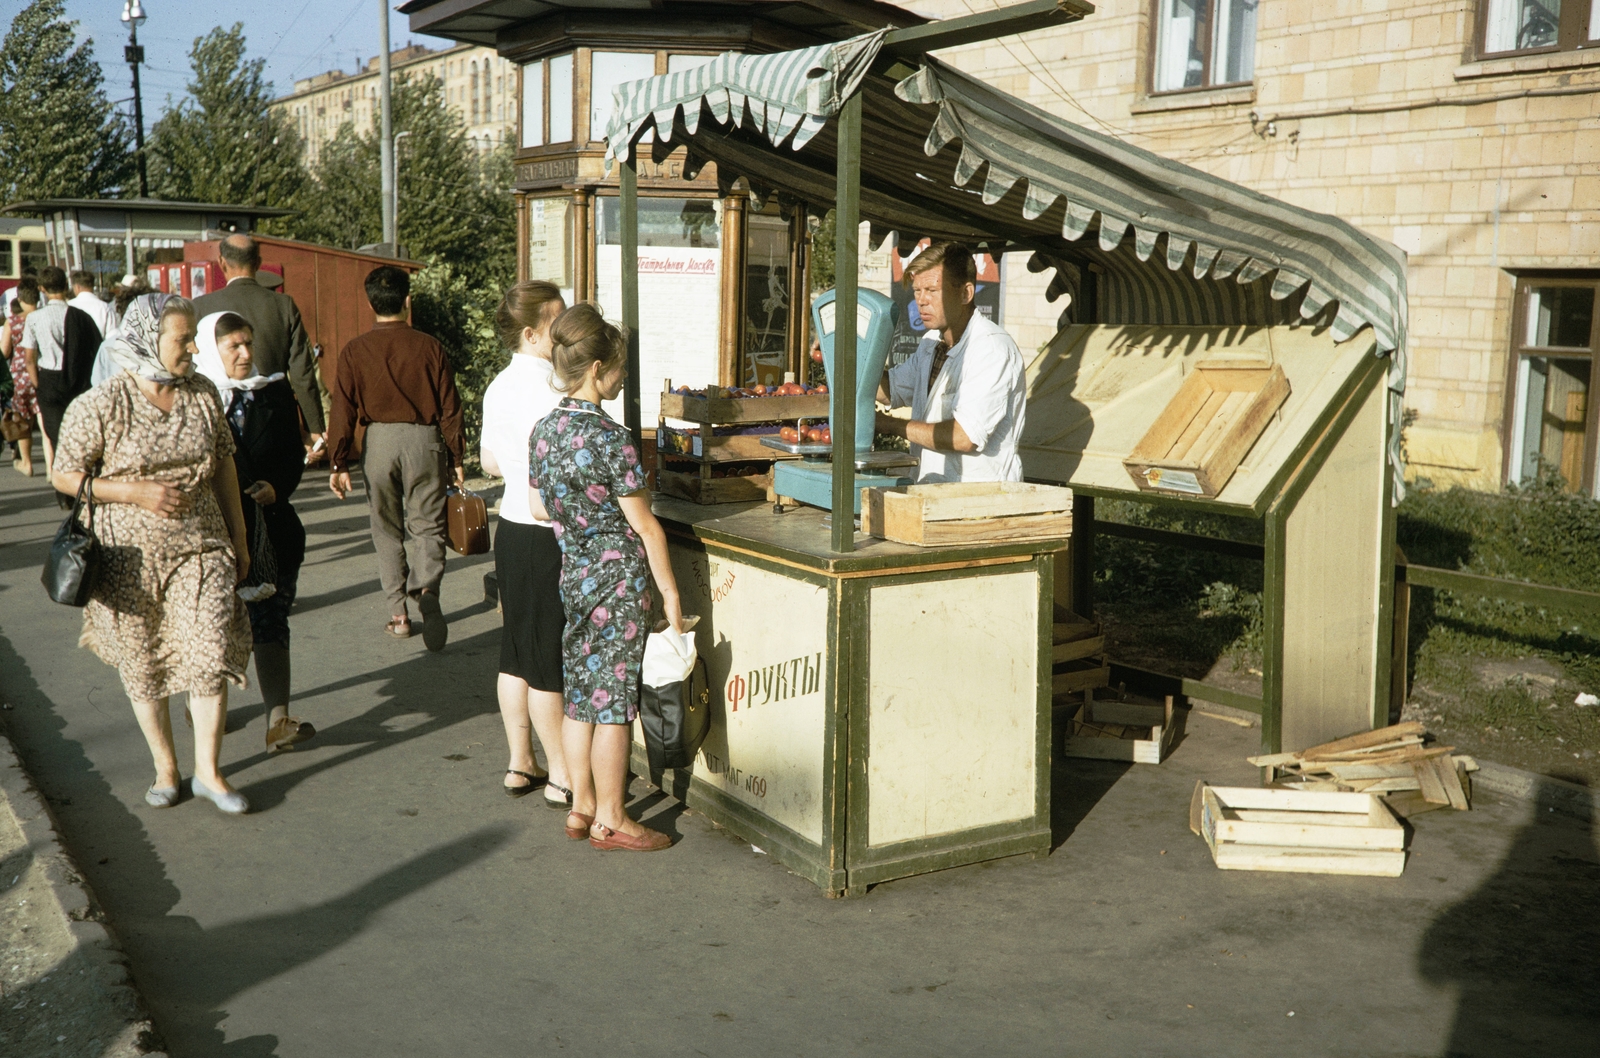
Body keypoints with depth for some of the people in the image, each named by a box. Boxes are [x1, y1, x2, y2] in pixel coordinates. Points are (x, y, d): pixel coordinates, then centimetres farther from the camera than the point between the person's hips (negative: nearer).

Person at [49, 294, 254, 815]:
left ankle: (208, 771, 9)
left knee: (211, 654, -5)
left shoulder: (203, 394, 2)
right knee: (144, 665, 9)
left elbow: (224, 465, 12)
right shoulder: (101, 406, -10)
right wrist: (136, 491, -18)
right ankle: (165, 767, 27)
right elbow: (63, 475, -6)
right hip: (131, 556, -2)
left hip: (200, 547, 2)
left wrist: (238, 537, 13)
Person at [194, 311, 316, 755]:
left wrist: (276, 487, -9)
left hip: (271, 530, 2)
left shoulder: (275, 393, 6)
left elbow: (294, 457, 8)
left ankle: (278, 719, -3)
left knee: (270, 622, -1)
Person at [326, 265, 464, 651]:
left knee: (387, 530, 12)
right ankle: (427, 592, -20)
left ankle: (399, 612, 13)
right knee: (427, 525, 6)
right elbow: (449, 408, 0)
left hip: (379, 441, 0)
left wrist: (339, 464, 2)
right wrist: (456, 459, 8)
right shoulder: (429, 348, -2)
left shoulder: (355, 351, -3)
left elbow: (343, 410, -3)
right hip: (425, 439, 0)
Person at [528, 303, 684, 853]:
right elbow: (644, 524, -15)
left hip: (572, 575, 7)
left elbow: (537, 505, 13)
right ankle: (611, 821, 11)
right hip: (618, 577, -7)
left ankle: (582, 807, 24)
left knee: (580, 695, 15)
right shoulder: (609, 437, -19)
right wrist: (669, 591, -8)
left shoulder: (544, 429, 2)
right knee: (614, 701, 2)